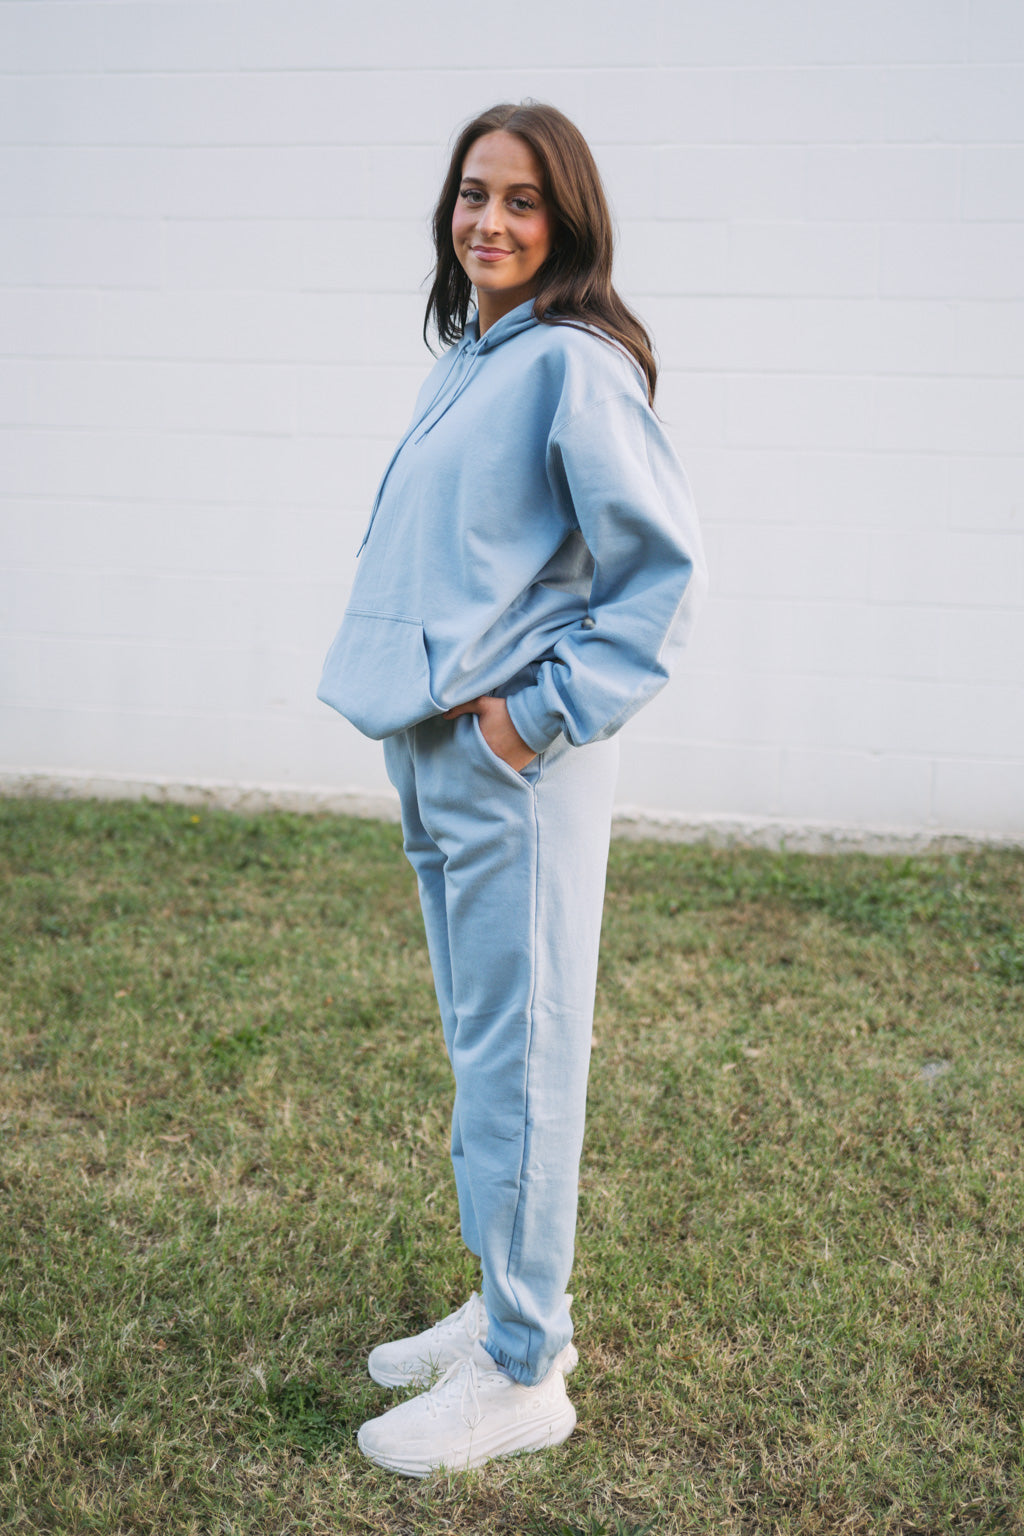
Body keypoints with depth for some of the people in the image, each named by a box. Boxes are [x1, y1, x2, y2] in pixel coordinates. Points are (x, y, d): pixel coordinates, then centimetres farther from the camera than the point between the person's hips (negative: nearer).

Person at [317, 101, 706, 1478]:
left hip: (516, 764, -9)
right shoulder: (466, 360, 14)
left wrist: (546, 715, -17)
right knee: (481, 1046, 17)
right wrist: (430, 713, 12)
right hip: (434, 754, 9)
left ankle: (522, 1377, 14)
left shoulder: (572, 364, -13)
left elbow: (668, 568, -17)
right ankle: (512, 1305, 34)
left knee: (515, 1057, 0)